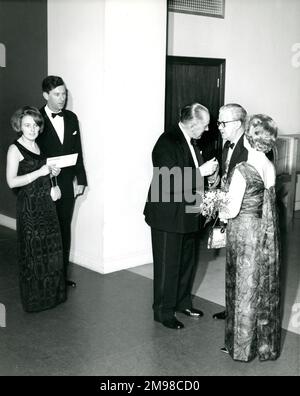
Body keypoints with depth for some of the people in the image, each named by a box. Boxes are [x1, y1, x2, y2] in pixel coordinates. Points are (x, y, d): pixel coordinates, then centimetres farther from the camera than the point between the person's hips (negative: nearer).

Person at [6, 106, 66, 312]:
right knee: (33, 250, 2)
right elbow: (12, 182, -17)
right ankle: (34, 299, 17)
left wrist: (52, 172, 2)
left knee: (51, 247, 12)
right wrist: (39, 172, -21)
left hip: (46, 202, 7)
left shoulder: (38, 145, 11)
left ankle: (51, 293, 26)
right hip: (29, 205, -7)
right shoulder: (15, 149, -10)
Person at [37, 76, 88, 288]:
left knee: (65, 229, 12)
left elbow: (77, 151, 9)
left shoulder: (71, 118, 7)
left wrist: (80, 180, 6)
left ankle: (62, 273, 25)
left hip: (68, 185, 5)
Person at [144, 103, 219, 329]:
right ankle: (164, 311, 19)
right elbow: (170, 182, -27)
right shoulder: (168, 142, -20)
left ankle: (183, 302, 37)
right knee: (168, 266, 4)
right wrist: (200, 172, -23)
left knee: (188, 261, 20)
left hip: (188, 215, 9)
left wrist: (207, 169, 2)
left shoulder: (191, 142, 8)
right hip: (168, 217, -9)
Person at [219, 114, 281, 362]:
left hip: (245, 231, -6)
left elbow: (233, 209, -18)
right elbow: (267, 201, 9)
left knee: (245, 287, 8)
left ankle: (242, 347, 23)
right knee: (266, 287, 16)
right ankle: (266, 344, 30)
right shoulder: (271, 168, 0)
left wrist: (221, 213, 3)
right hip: (267, 232, 6)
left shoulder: (242, 170, -20)